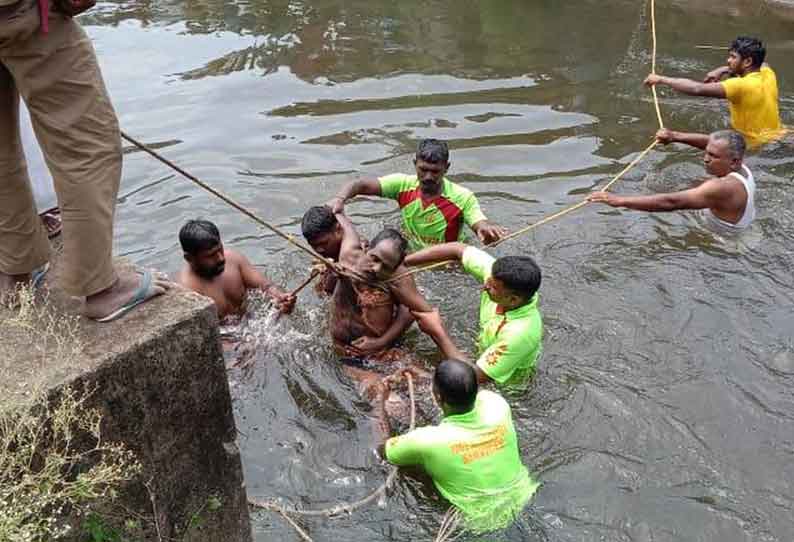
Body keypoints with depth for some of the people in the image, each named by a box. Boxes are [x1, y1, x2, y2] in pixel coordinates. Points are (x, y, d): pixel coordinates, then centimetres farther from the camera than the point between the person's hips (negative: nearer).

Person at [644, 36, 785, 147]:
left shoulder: (742, 86, -24)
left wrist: (661, 79, -24)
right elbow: (759, 62, 24)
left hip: (756, 147, -9)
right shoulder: (768, 73, -1)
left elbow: (698, 89, -30)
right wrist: (723, 70, 11)